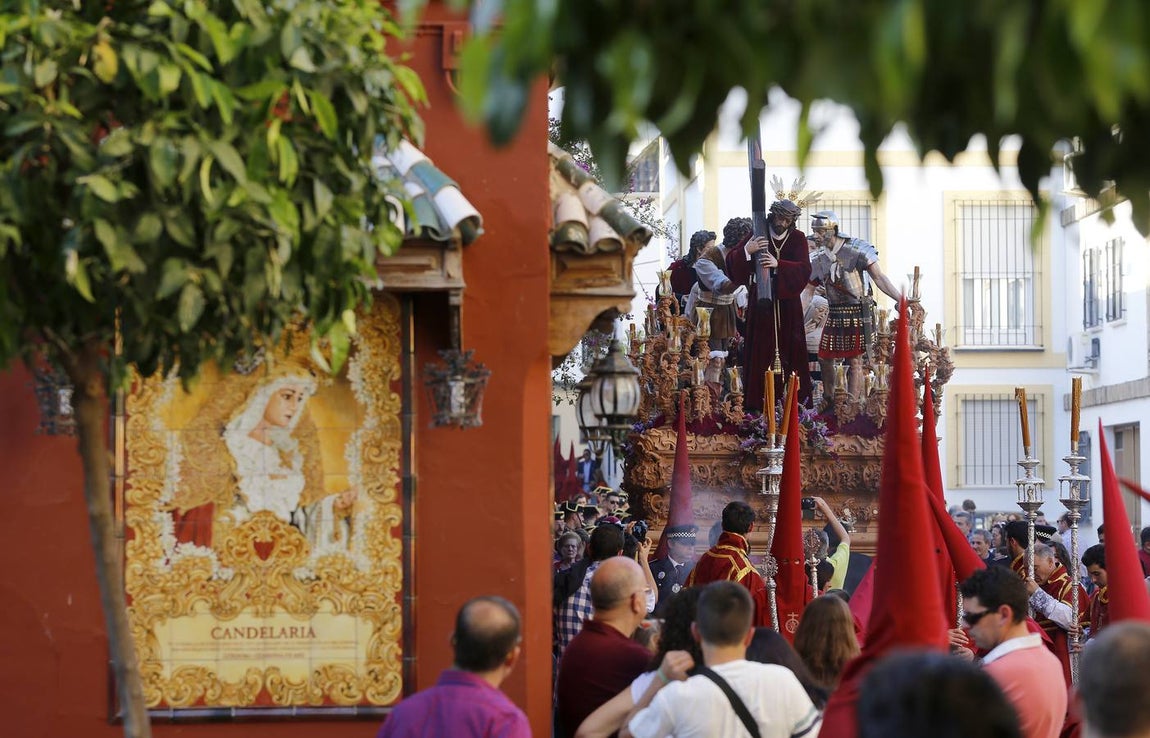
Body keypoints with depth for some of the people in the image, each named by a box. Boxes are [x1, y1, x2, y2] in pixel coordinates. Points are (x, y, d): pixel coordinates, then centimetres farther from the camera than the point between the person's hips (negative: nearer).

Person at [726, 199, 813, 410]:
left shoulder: (798, 239, 4)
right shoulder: (757, 235, 1)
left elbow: (804, 269, -11)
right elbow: (732, 262, -5)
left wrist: (778, 264, -27)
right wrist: (747, 251, -26)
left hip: (788, 302, 1)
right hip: (761, 302, -1)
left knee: (791, 350, -1)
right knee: (761, 351, -5)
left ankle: (795, 399, 4)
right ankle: (757, 405, -6)